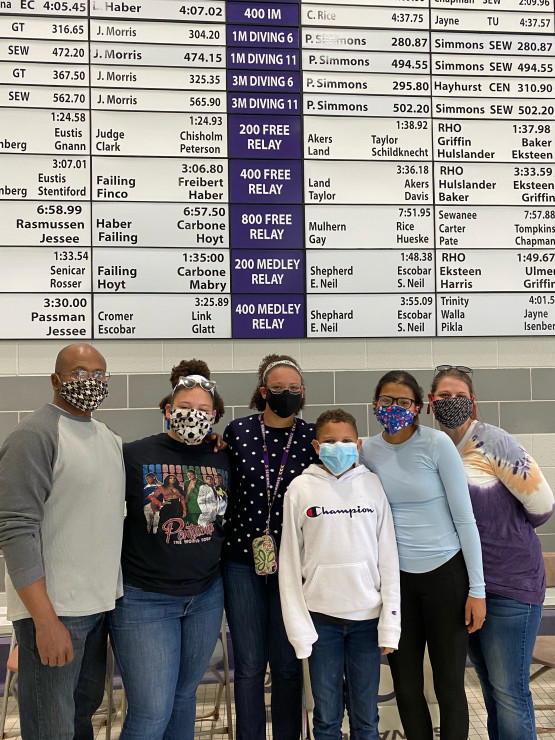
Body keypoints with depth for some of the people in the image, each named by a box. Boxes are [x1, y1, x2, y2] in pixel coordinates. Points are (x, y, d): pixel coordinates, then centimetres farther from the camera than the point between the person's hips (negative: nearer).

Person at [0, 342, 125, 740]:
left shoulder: (109, 438, 11)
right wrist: (45, 620, -22)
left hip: (100, 603, 8)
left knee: (85, 708, 21)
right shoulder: (35, 435, -14)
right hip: (53, 608, -7)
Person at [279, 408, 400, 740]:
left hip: (367, 616, 1)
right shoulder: (301, 489, -2)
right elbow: (290, 561, 0)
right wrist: (298, 626, -3)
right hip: (321, 615, 0)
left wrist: (390, 623, -1)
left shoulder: (373, 484, 1)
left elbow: (388, 555, 2)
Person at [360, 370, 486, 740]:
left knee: (449, 684, 6)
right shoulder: (369, 451, -1)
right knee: (406, 685, 11)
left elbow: (464, 518, -8)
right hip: (396, 577, 3)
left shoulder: (437, 443, -11)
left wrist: (477, 589, -8)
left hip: (445, 573, -3)